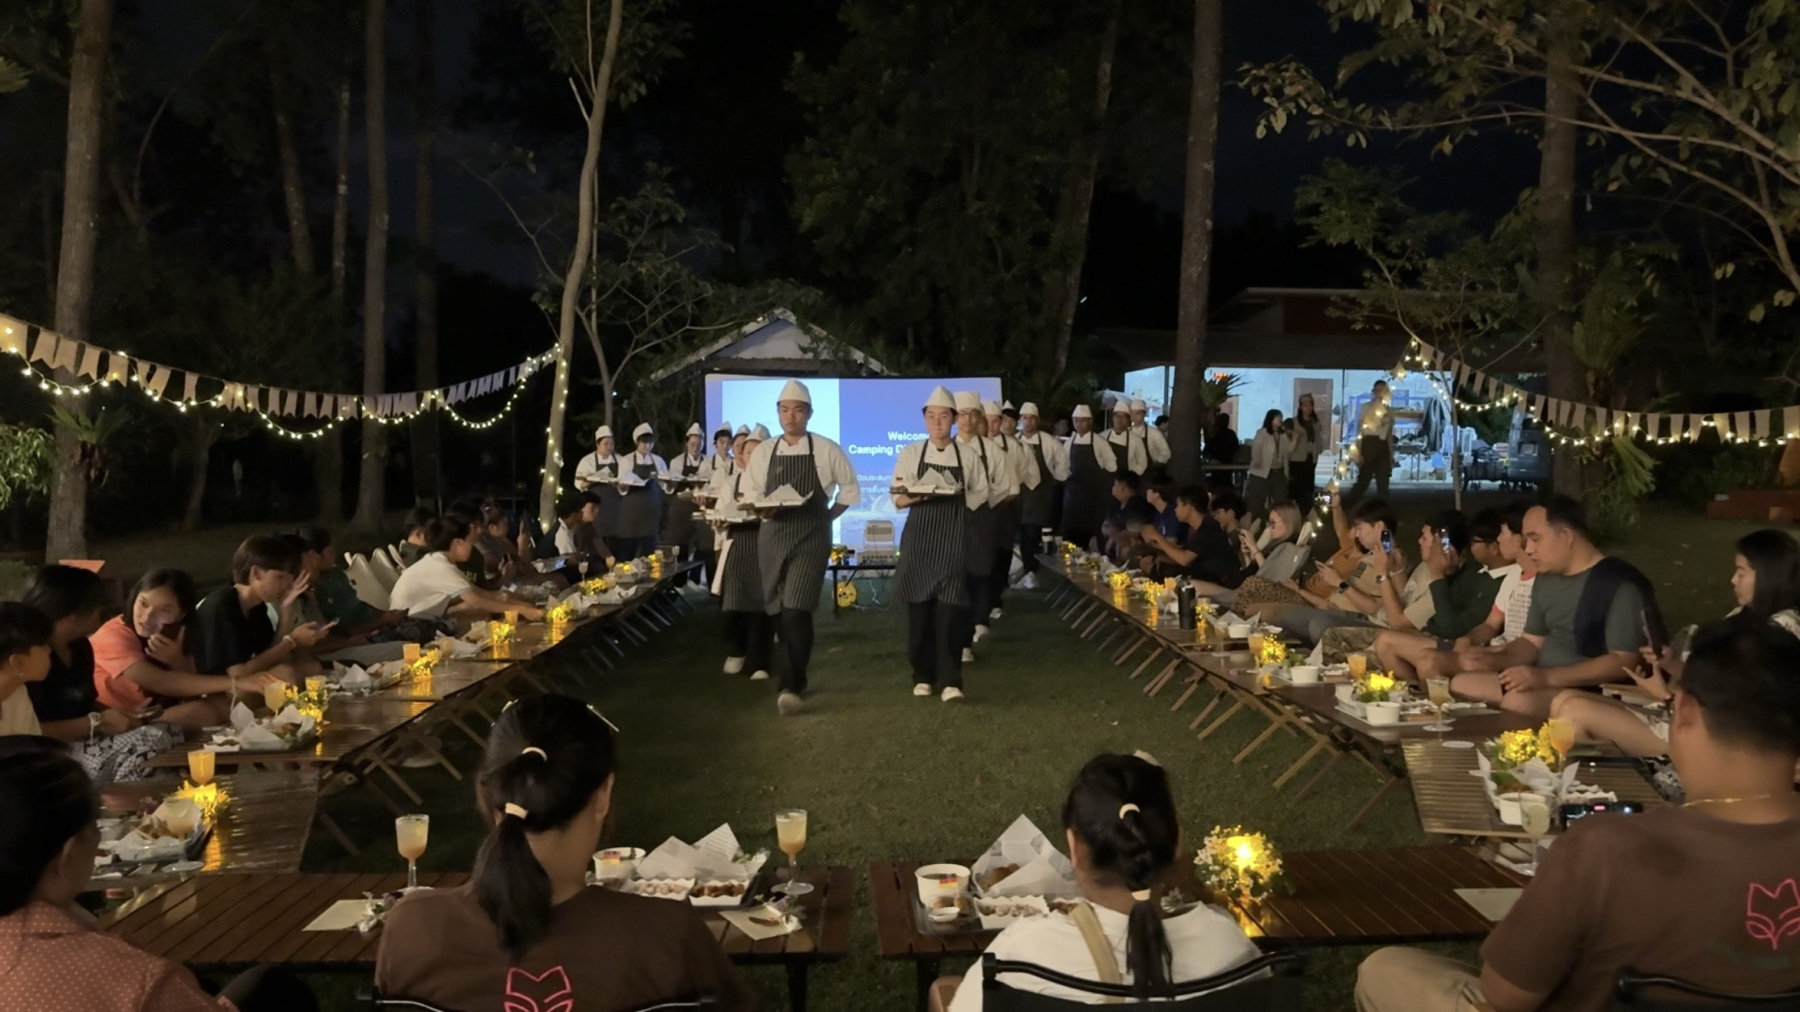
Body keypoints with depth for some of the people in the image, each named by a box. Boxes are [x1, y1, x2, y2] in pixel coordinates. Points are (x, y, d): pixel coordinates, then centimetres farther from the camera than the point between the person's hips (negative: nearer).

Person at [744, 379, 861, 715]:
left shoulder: (826, 450, -1)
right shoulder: (763, 452, 6)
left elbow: (850, 489, 8)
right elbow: (750, 495, 10)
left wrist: (829, 516, 0)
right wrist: (762, 509, -10)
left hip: (811, 538, -4)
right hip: (773, 537, 4)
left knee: (797, 611, -16)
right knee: (779, 612, 9)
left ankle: (792, 687, -15)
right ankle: (796, 679, 25)